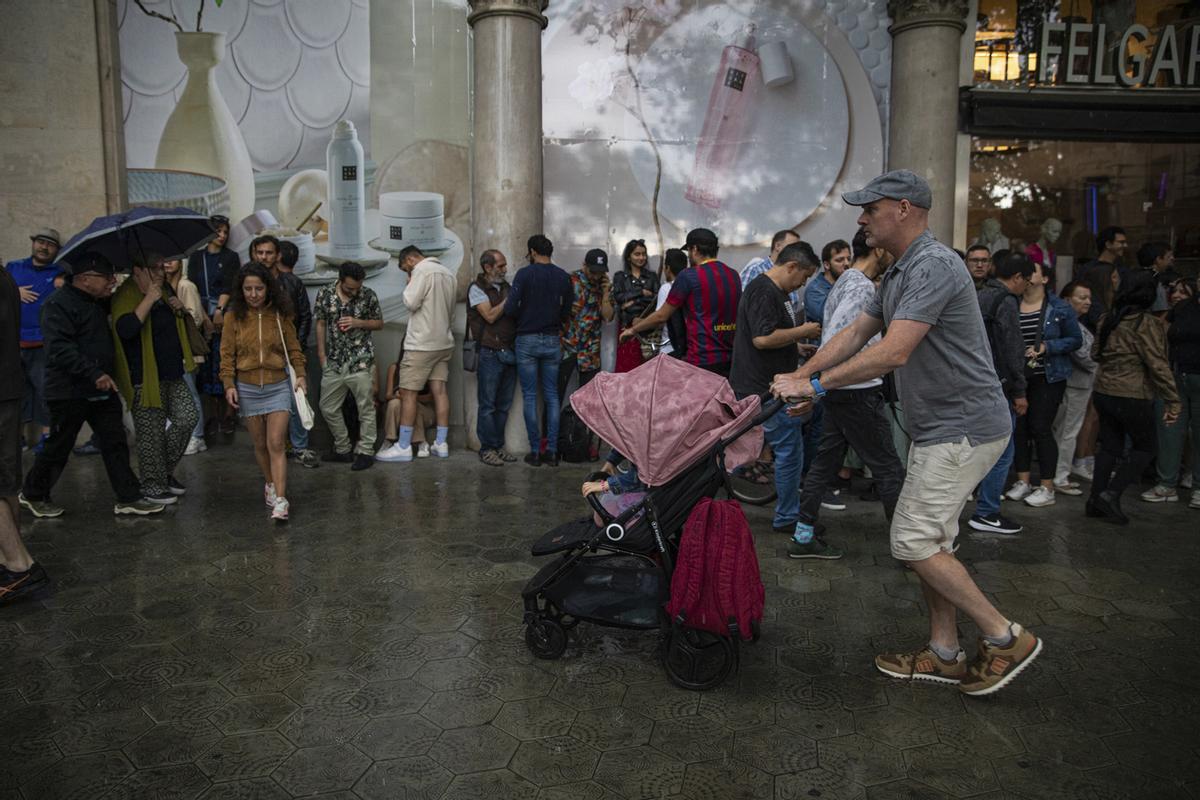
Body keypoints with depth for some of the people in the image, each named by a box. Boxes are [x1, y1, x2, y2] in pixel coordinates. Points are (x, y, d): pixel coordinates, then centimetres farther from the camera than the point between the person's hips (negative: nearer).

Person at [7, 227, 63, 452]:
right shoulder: (13, 268, 13)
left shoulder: (61, 273, 4)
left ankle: (46, 435, 9)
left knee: (45, 391, 1)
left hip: (44, 345, -3)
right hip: (12, 343, 3)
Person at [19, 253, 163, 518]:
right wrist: (94, 374, -30)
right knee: (59, 447, 6)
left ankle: (128, 498, 8)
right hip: (70, 392, -8)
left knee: (115, 444, 4)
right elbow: (60, 349, -24)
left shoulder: (98, 303, 14)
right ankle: (32, 494, 26)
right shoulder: (59, 305, -13)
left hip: (103, 390, 8)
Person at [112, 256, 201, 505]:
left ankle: (165, 470, 23)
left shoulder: (163, 292, 14)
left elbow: (177, 327, 28)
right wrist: (149, 300, -26)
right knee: (151, 434, 0)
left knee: (188, 418, 5)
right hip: (145, 378, -8)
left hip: (172, 374, 8)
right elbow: (125, 329, -30)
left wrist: (181, 310, 5)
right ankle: (152, 486, 13)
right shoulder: (125, 296, -12)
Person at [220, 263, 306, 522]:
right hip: (247, 388, 1)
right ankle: (270, 484, 33)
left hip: (278, 386, -1)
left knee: (276, 444, -8)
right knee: (260, 444, 11)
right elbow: (227, 354, 1)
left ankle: (280, 500, -10)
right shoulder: (234, 316, -1)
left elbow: (293, 348, 4)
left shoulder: (281, 314, -1)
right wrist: (229, 384, -6)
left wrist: (300, 374, -7)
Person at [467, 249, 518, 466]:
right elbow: (490, 316, -13)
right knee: (488, 405, -1)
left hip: (510, 352, 6)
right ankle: (487, 448, 7)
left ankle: (498, 445, 17)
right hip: (490, 353, -6)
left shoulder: (506, 287, 16)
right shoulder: (477, 289, -2)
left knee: (504, 404, 9)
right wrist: (510, 299, -11)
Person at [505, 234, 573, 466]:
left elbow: (510, 309, -13)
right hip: (552, 341, 3)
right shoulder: (563, 277, 2)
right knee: (552, 396, 8)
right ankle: (552, 451, 7)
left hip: (527, 340, -3)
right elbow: (567, 312, 3)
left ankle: (535, 451, 5)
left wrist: (524, 315, 7)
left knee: (529, 397, 4)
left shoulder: (525, 274, -8)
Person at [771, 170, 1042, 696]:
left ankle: (1004, 637, 7)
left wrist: (816, 384, -22)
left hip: (963, 429, -11)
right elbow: (855, 333, 16)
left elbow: (893, 353, -28)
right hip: (939, 429, 11)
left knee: (914, 542, -8)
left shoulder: (934, 266, -19)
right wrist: (799, 377, 8)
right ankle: (944, 654, 25)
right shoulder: (898, 274, 15)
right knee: (930, 543, 14)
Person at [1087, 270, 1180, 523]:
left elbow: (1096, 353, 16)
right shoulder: (1148, 324, -15)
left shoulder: (1108, 319, 6)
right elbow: (1158, 366, -15)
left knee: (1110, 447, 15)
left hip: (1103, 393, 7)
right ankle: (1112, 494, -3)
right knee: (1144, 448, 9)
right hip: (1133, 397, -7)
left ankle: (1096, 501, 16)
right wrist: (1172, 402, -11)